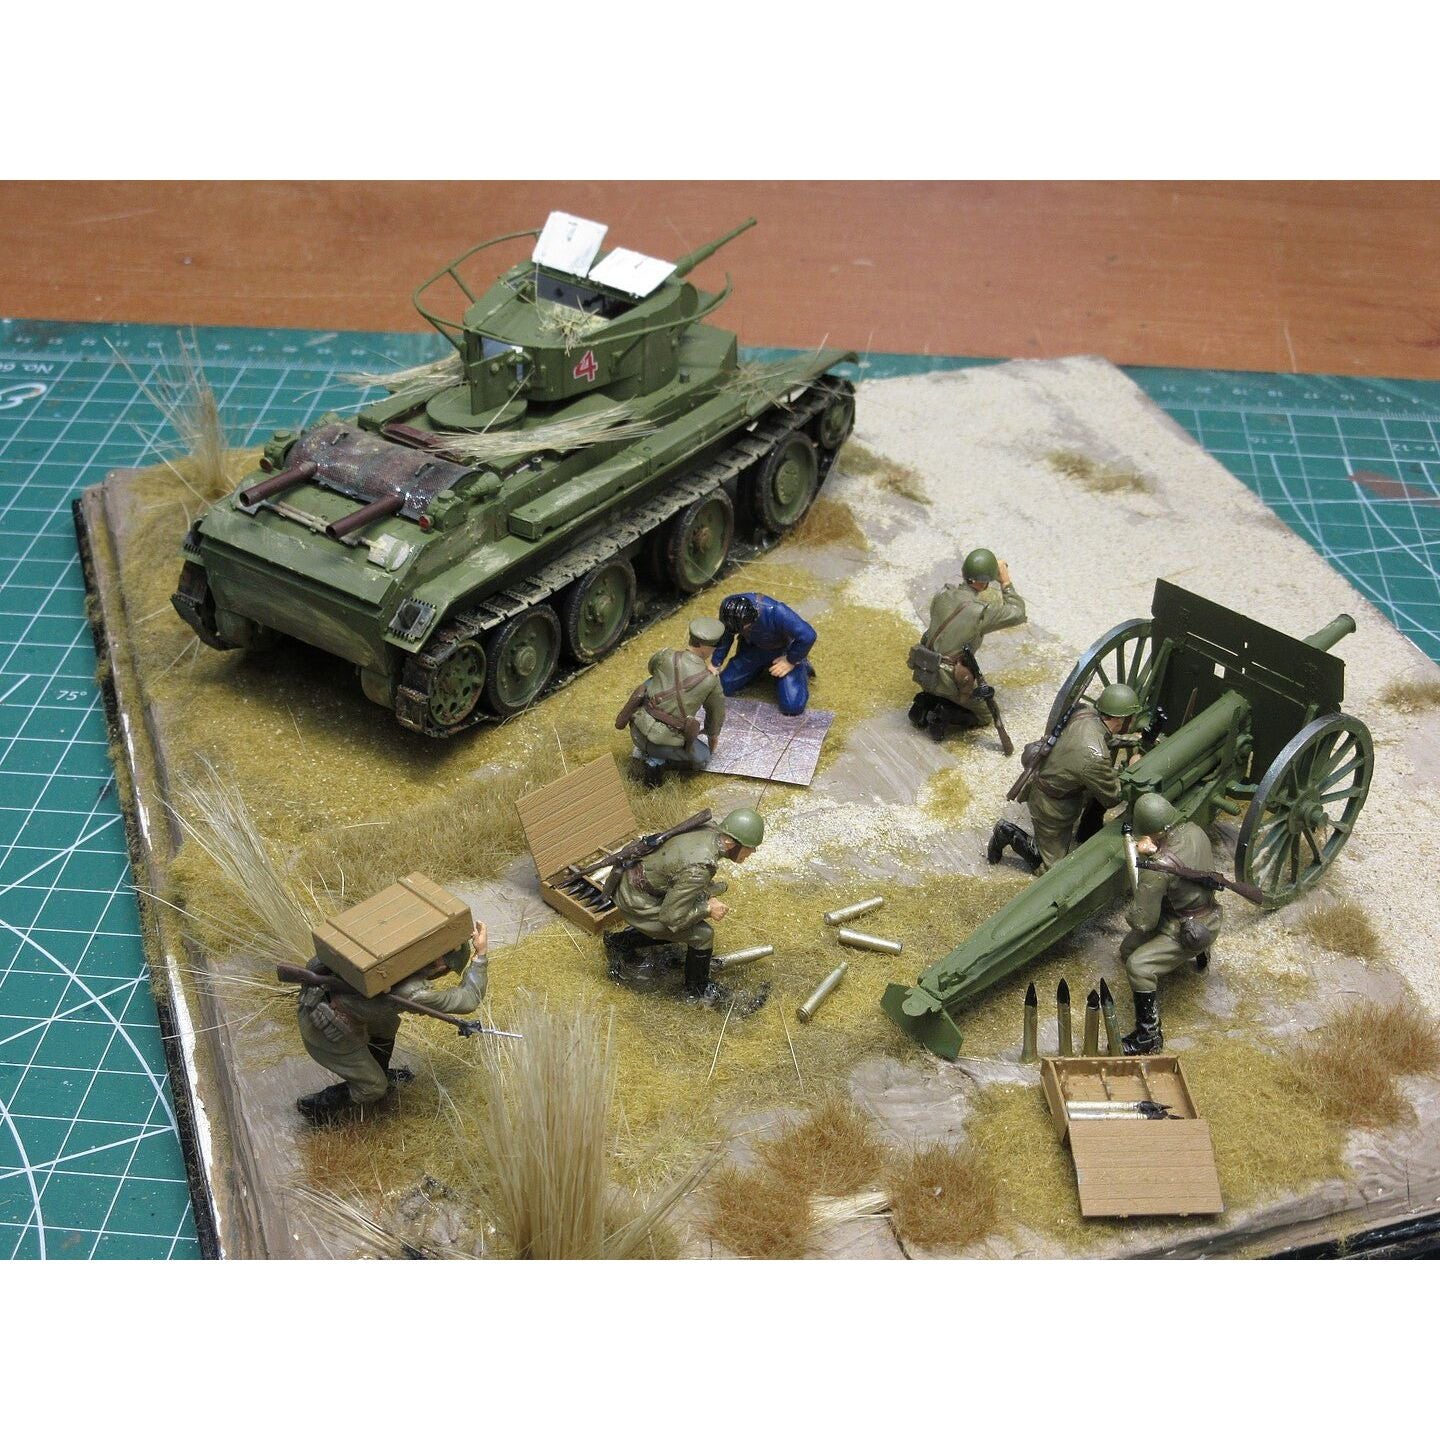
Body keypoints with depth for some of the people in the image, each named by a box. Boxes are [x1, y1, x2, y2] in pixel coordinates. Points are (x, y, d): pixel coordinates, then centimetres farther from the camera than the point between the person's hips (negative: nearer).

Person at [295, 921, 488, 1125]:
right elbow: (469, 999, -14)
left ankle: (381, 1075, 52)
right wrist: (480, 955, -11)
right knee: (372, 1089, 12)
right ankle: (315, 1107, 33)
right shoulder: (415, 992, -26)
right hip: (326, 1030, -7)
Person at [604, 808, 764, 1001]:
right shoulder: (699, 869, -34)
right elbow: (671, 917, -25)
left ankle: (619, 941, 34)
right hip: (636, 901, -9)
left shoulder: (710, 831, -8)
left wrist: (706, 896, 0)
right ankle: (697, 992, 16)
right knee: (702, 934, -7)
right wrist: (707, 910, -13)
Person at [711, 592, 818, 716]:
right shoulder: (728, 607, -27)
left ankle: (801, 666, 13)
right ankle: (763, 667, 22)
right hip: (753, 647, 5)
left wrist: (791, 661, -21)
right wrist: (715, 663, -7)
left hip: (783, 650, -4)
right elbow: (724, 636, -6)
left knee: (793, 706, -17)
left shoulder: (776, 613, -42)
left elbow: (808, 636, -33)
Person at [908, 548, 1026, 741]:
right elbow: (1018, 613, -3)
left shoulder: (944, 595, -4)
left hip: (922, 672, 6)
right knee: (986, 714, 17)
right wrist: (1006, 582, 2)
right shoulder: (982, 611, -20)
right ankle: (943, 715, -5)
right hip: (948, 679, -6)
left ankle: (925, 704, 9)